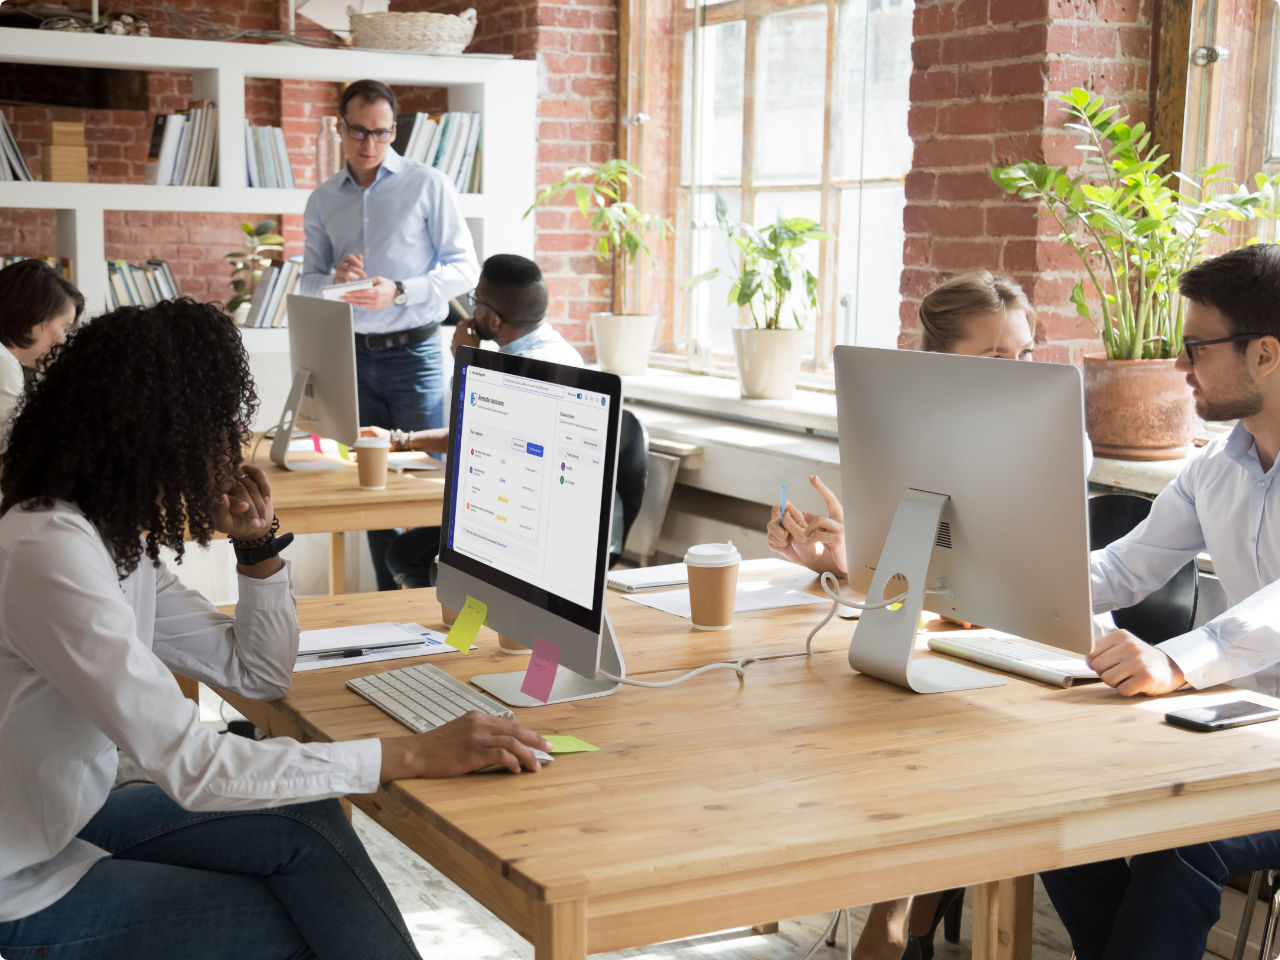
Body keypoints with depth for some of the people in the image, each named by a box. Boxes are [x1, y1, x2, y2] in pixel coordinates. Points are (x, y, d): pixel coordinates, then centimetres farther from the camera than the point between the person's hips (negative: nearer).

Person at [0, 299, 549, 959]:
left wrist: (256, 544, -4)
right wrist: (414, 756, -30)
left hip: (69, 823, 8)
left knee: (305, 824, -1)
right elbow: (192, 767, -32)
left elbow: (259, 673, 12)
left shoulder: (116, 540, 2)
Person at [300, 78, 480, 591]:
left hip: (413, 351, -4)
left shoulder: (428, 185, -1)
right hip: (352, 354, 4)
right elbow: (308, 279, 14)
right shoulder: (323, 200, 11)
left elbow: (464, 268, -5)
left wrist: (397, 292, -17)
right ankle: (388, 598, 14)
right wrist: (334, 280, -10)